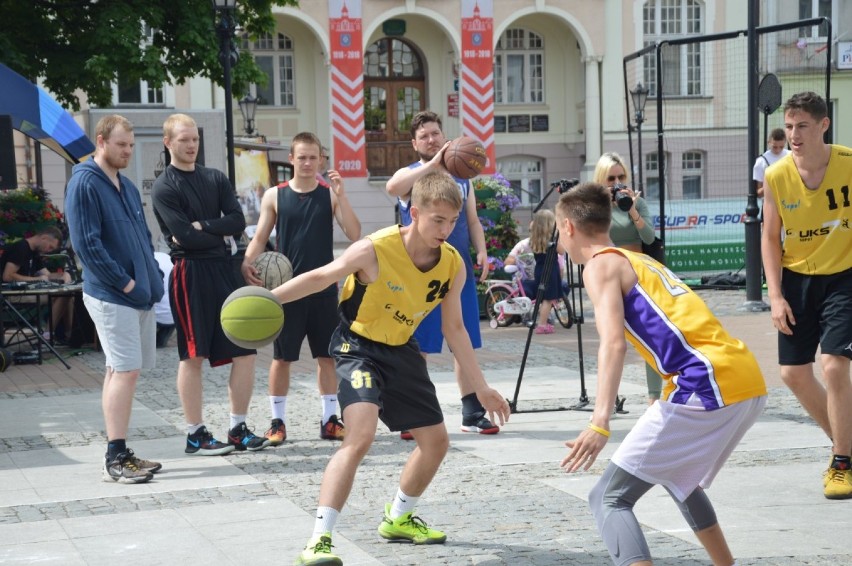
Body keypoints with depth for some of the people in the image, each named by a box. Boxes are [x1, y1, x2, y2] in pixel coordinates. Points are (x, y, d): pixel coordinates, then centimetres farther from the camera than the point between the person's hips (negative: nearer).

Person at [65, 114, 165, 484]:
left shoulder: (127, 187, 17)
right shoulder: (85, 183, -10)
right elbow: (86, 244, -17)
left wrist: (152, 278, 8)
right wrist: (125, 283, -15)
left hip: (140, 295, 8)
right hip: (111, 296, -8)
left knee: (120, 371, 11)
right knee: (126, 371, -12)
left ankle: (120, 453, 16)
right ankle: (115, 459, -8)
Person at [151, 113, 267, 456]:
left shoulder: (215, 179, 13)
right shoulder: (164, 189, -3)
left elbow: (238, 222, 1)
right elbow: (184, 237, -14)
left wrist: (201, 227, -10)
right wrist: (221, 235, -3)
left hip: (224, 270, 6)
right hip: (190, 274, -6)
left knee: (246, 350, 3)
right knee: (194, 355, -2)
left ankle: (238, 430, 12)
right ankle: (195, 435, 6)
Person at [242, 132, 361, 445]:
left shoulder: (330, 194, 2)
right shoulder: (274, 196, 1)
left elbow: (354, 234, -7)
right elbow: (260, 237, 4)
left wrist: (340, 195, -17)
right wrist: (247, 263, -15)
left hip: (323, 287, 1)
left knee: (327, 355, 6)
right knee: (282, 357, 4)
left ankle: (329, 420, 15)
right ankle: (277, 421, 14)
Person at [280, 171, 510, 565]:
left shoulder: (454, 265, -10)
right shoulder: (375, 251, -27)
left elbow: (454, 328, 3)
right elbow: (320, 277, -14)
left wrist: (480, 387, 7)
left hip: (401, 351, 7)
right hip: (358, 345, -7)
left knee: (436, 441, 12)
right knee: (361, 434, -28)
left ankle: (398, 519, 37)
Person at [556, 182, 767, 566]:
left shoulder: (602, 264, 2)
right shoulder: (638, 260, 27)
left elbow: (614, 344, -15)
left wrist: (600, 423, -24)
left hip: (708, 386, -9)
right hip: (750, 381, 9)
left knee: (608, 499, -6)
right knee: (677, 478, 35)